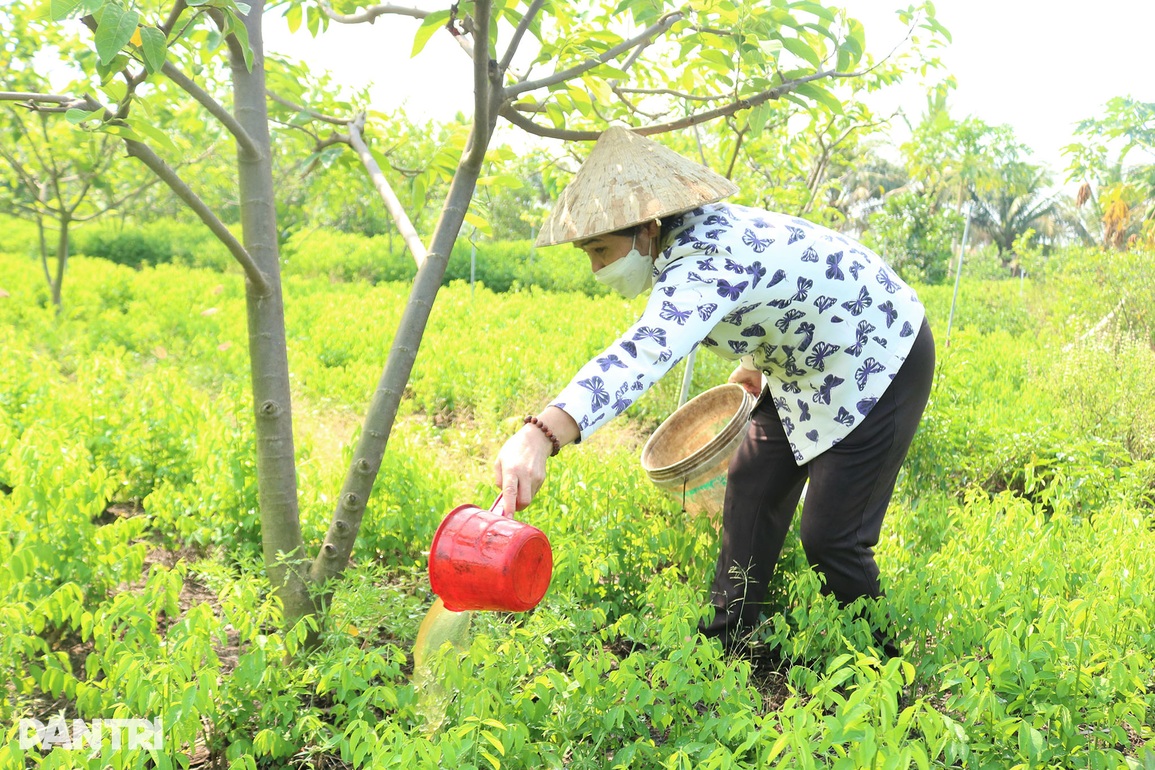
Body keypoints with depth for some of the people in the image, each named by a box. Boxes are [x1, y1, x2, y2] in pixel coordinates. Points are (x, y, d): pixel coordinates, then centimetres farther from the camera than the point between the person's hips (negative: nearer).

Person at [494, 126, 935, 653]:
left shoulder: (701, 264, -36)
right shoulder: (686, 230, -7)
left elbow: (646, 351, -57)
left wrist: (543, 433, -70)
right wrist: (754, 363, 18)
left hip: (878, 365, -10)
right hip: (808, 364, 10)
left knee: (831, 536, -7)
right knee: (752, 486, 9)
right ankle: (726, 636, 20)